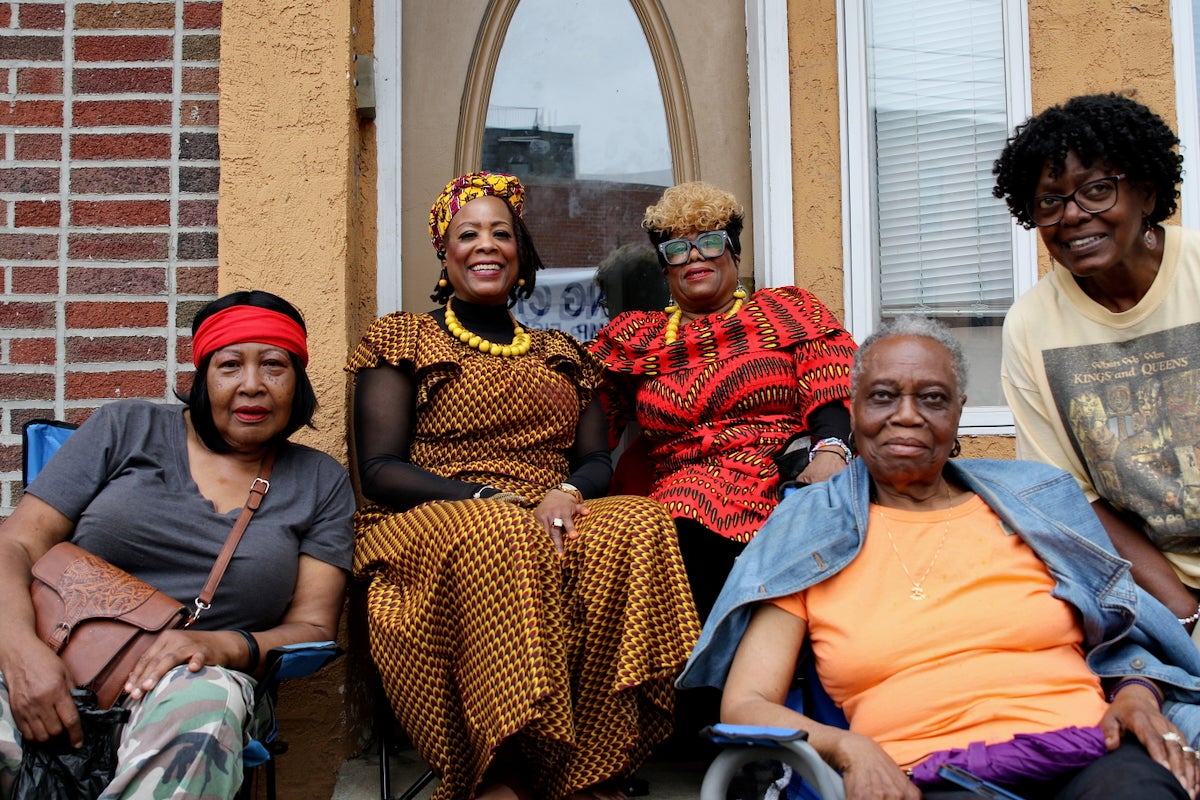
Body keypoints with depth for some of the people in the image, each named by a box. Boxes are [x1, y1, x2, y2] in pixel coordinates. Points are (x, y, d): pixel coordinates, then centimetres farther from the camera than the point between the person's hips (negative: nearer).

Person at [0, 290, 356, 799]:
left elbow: (313, 627, 8)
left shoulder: (322, 483, 12)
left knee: (203, 709, -37)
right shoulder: (127, 429, 11)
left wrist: (223, 646, -15)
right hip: (49, 663, 0)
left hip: (193, 678, 1)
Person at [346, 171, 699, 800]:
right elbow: (379, 470, 0)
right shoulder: (401, 340, 12)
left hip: (553, 521, 4)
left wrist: (567, 493, -12)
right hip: (431, 523, -3)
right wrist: (494, 501, -16)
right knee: (495, 540, -39)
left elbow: (596, 459, 15)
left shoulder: (560, 352, 25)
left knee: (638, 523, -30)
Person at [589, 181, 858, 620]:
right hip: (687, 491, 1)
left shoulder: (788, 308, 19)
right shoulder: (636, 337, 24)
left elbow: (832, 388, 3)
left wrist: (829, 449, -18)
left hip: (792, 478, 0)